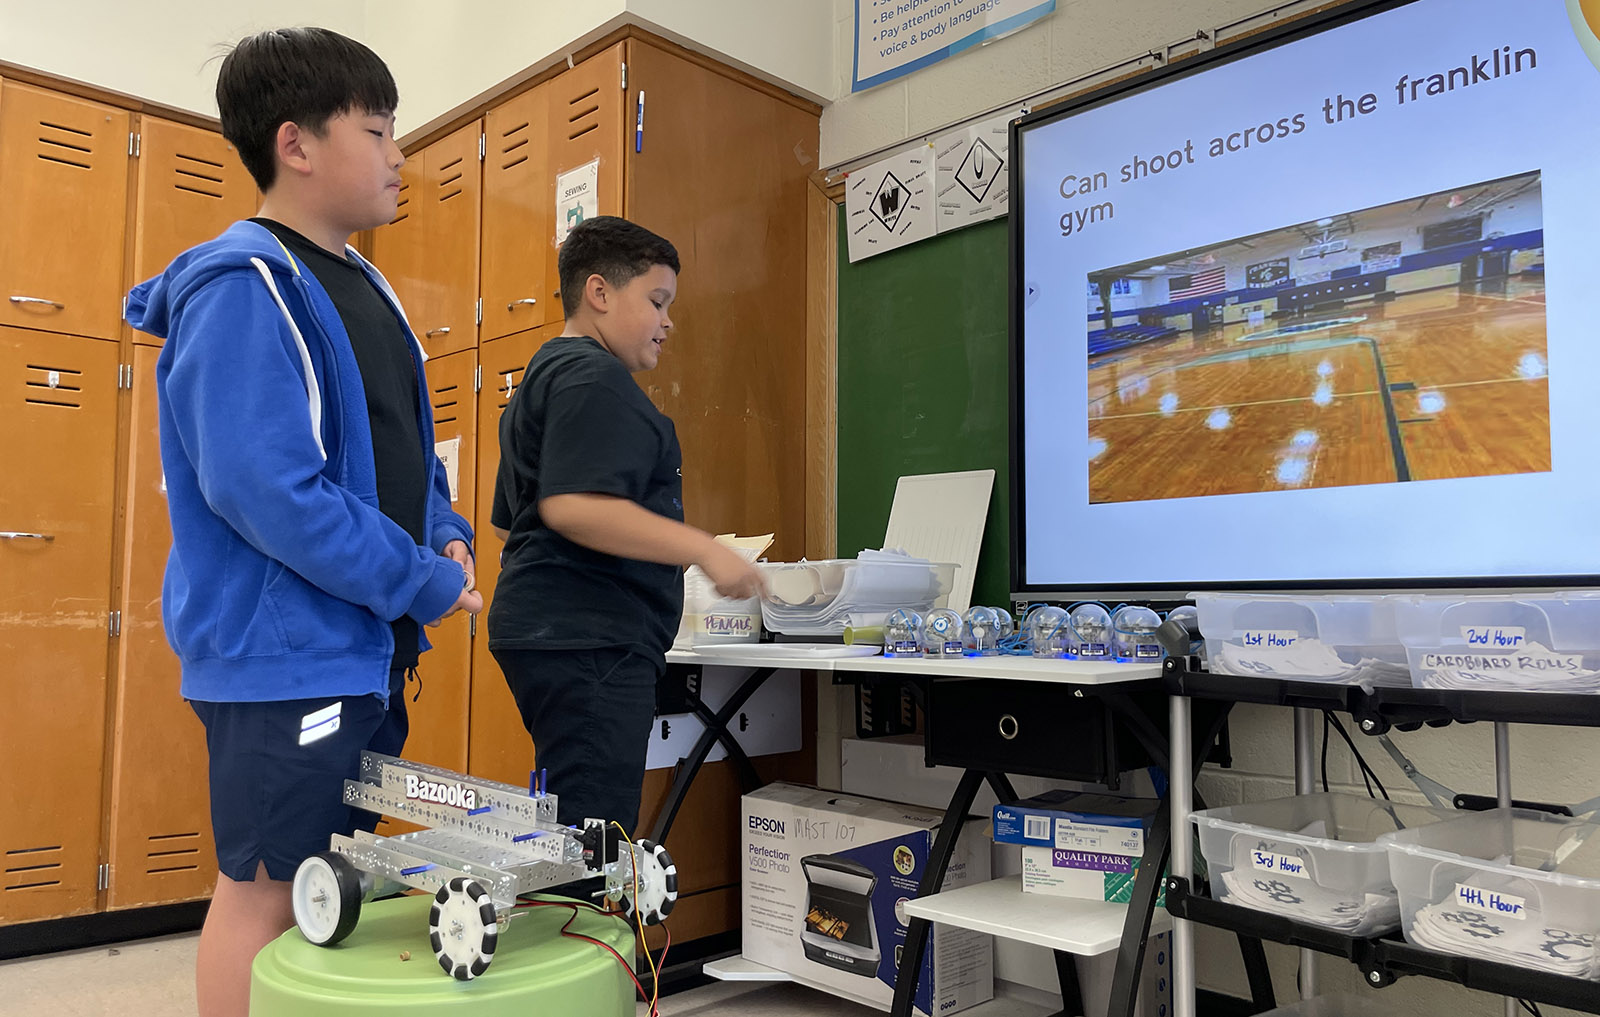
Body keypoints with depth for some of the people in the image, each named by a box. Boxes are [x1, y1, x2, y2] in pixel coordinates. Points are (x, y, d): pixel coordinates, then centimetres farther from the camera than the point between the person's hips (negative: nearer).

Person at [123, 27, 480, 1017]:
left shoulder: (364, 287, 13)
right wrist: (426, 585, -17)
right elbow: (264, 488, -24)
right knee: (267, 894, 4)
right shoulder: (243, 288, -15)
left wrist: (448, 535, 2)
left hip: (369, 647, 9)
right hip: (285, 651, -9)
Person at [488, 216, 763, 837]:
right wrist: (702, 548, -21)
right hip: (589, 641, -11)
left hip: (548, 633, 11)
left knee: (570, 838, 14)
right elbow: (570, 505, -23)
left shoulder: (542, 379, 25)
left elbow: (509, 525, 28)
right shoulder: (594, 377, -9)